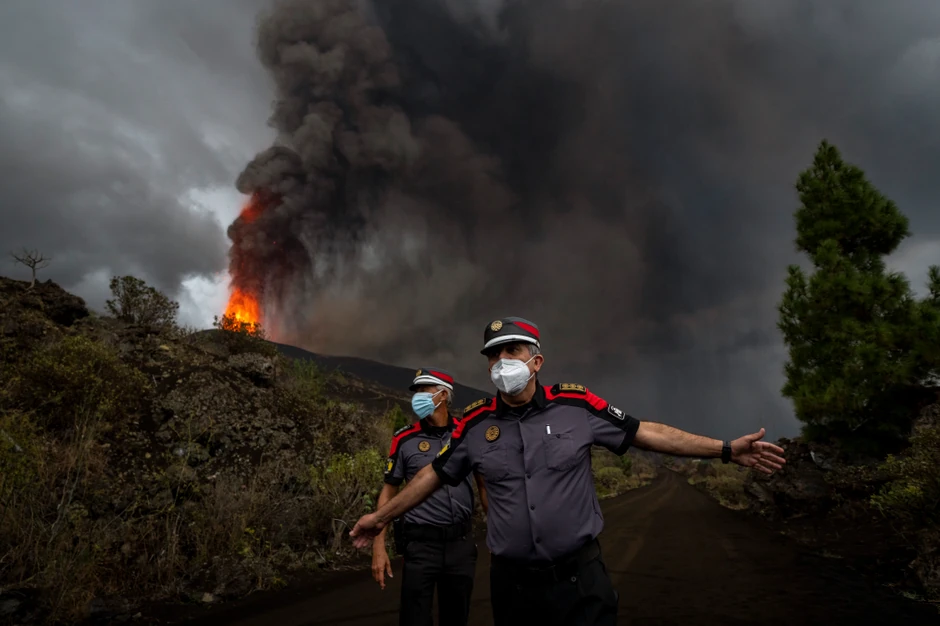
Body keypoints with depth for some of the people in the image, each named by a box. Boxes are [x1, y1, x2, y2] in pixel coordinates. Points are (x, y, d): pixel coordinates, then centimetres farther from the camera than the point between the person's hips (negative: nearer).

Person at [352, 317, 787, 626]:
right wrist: (383, 516, 15)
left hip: (580, 576, -1)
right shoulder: (474, 423, -3)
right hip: (511, 583, 2)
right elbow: (436, 473, 9)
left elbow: (644, 433, -2)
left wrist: (725, 450, -5)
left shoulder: (577, 405, -6)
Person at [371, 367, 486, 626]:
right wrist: (379, 546, -4)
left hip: (461, 540, 2)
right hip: (420, 542, -2)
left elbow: (484, 485, 8)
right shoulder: (405, 439, -4)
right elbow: (389, 491, 1)